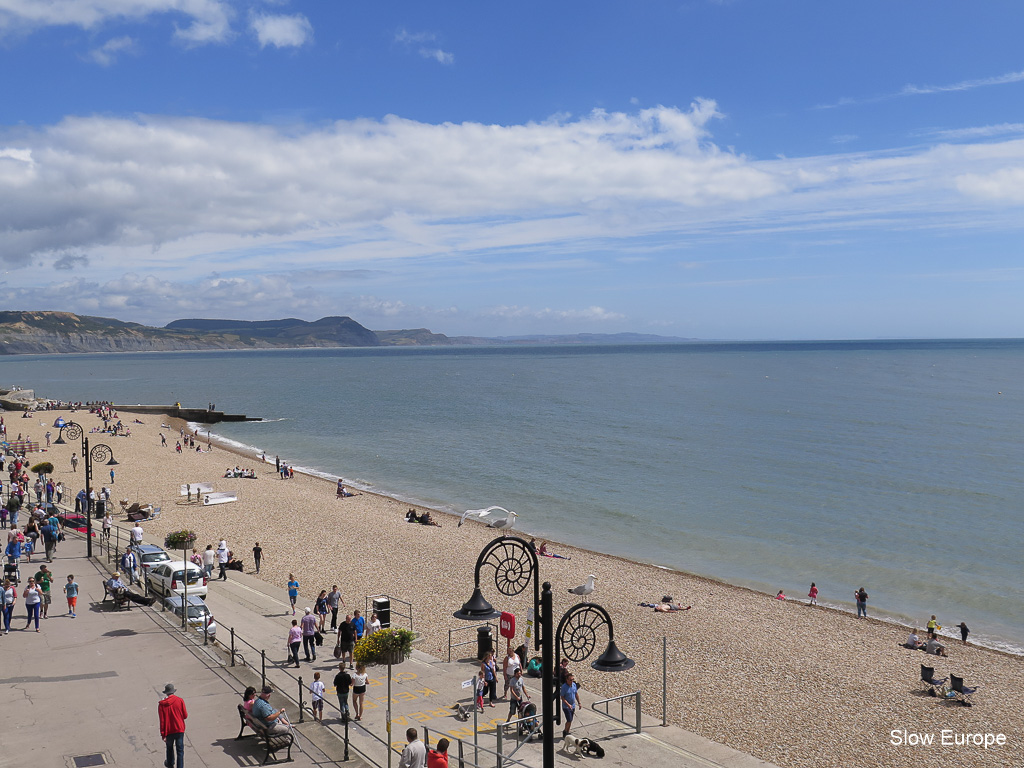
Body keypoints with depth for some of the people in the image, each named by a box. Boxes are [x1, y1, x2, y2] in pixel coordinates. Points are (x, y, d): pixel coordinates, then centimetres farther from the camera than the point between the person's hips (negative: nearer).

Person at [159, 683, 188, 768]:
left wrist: (163, 734, -3)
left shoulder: (161, 704, -9)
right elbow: (185, 716, -3)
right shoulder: (180, 700, -9)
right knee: (180, 750, 4)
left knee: (170, 748, 24)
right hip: (179, 729, -1)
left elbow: (162, 721, -9)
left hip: (168, 731, 1)